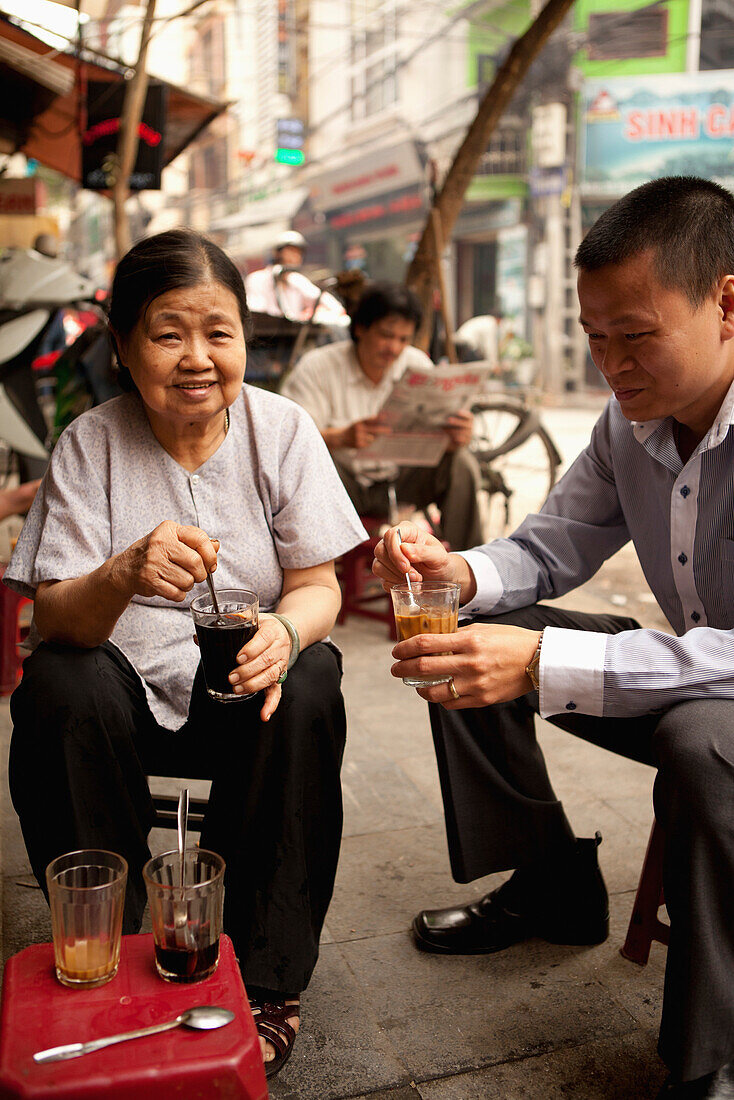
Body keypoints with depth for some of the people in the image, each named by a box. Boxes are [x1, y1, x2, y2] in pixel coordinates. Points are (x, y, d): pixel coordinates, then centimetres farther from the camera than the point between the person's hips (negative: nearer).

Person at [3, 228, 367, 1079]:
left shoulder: (281, 429, -6)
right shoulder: (91, 443, -8)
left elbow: (318, 587, -6)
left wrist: (286, 632, -30)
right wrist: (124, 575, -37)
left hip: (244, 687, 0)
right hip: (127, 687, 0)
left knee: (308, 690, -29)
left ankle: (264, 980, -12)